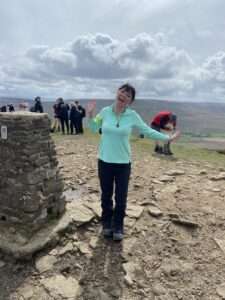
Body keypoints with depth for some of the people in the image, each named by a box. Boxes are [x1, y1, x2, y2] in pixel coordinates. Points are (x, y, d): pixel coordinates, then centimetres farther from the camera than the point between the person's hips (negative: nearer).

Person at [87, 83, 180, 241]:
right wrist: (90, 115, -4)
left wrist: (168, 138, 3)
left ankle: (118, 227, 31)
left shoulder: (132, 115, -8)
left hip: (123, 163, -1)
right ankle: (107, 224, 37)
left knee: (121, 198, 9)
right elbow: (94, 129, 11)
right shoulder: (105, 111, -4)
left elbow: (148, 131, 3)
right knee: (106, 195, 15)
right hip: (104, 161, 1)